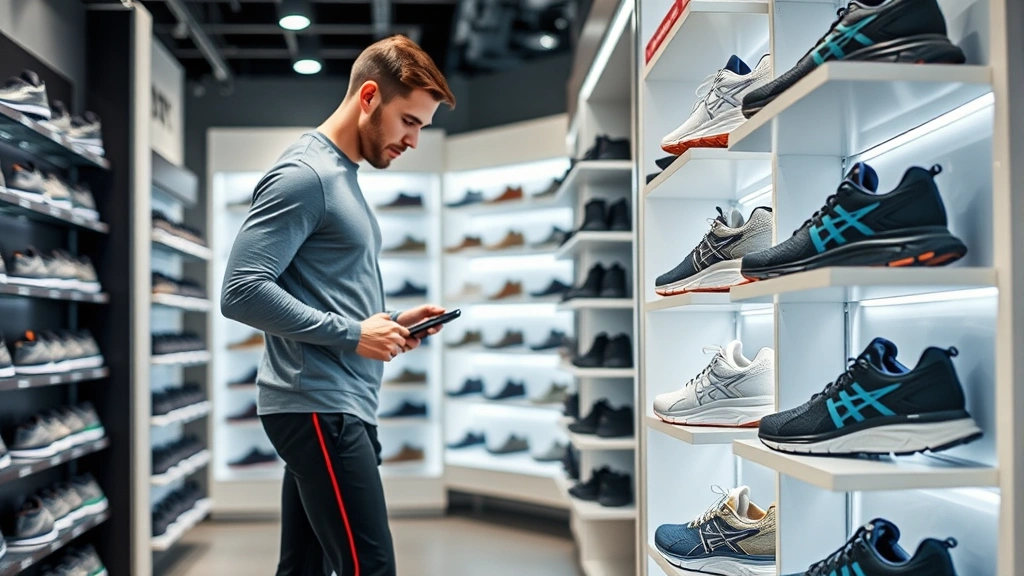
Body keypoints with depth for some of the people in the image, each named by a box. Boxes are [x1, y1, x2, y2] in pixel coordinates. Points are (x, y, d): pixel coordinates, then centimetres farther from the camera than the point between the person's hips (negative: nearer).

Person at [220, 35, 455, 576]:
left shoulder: (343, 176, 19)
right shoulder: (302, 175, -11)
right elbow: (241, 291, -20)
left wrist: (389, 323, 8)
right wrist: (353, 335, -16)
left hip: (339, 408, 10)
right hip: (318, 407, -10)